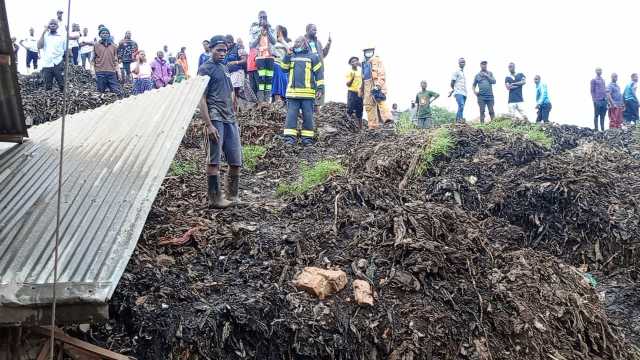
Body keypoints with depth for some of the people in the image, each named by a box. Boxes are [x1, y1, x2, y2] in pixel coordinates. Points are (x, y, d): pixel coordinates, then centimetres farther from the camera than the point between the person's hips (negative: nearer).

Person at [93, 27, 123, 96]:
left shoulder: (113, 46, 14)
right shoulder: (96, 45, 7)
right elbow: (93, 59, 6)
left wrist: (117, 71, 7)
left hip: (111, 72, 2)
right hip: (100, 72, -2)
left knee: (118, 92, -8)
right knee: (101, 91, 0)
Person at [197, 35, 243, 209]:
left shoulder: (225, 68, 21)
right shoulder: (205, 69, -2)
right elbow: (201, 99, -8)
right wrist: (208, 125, -16)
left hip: (230, 120, 8)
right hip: (215, 119, -8)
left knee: (236, 161, 7)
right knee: (214, 161, -3)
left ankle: (232, 195, 21)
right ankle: (215, 199, 3)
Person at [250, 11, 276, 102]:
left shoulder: (271, 29, 12)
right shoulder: (254, 29, 9)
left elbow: (274, 41, -2)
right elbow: (252, 45, 1)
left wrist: (267, 30, -9)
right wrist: (260, 33, -8)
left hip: (270, 56, 2)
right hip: (259, 56, -2)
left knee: (269, 77, -3)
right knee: (261, 77, -13)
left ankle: (267, 99, 0)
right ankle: (260, 99, -13)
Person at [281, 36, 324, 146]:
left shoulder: (312, 57, 8)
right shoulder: (291, 57, 18)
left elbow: (319, 73, 5)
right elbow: (284, 68, 5)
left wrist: (320, 87, -3)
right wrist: (287, 55, -3)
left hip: (307, 93, -2)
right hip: (292, 92, 2)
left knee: (308, 116, 1)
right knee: (291, 115, -3)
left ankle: (307, 138, 7)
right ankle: (289, 137, -4)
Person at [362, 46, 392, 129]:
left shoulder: (377, 60, 2)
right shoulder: (365, 63, 25)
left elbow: (381, 73, -10)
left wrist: (378, 85, -24)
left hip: (376, 85, -8)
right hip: (368, 87, 8)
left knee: (380, 101, -27)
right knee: (369, 105, 4)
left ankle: (387, 118, -41)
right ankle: (372, 125, 6)